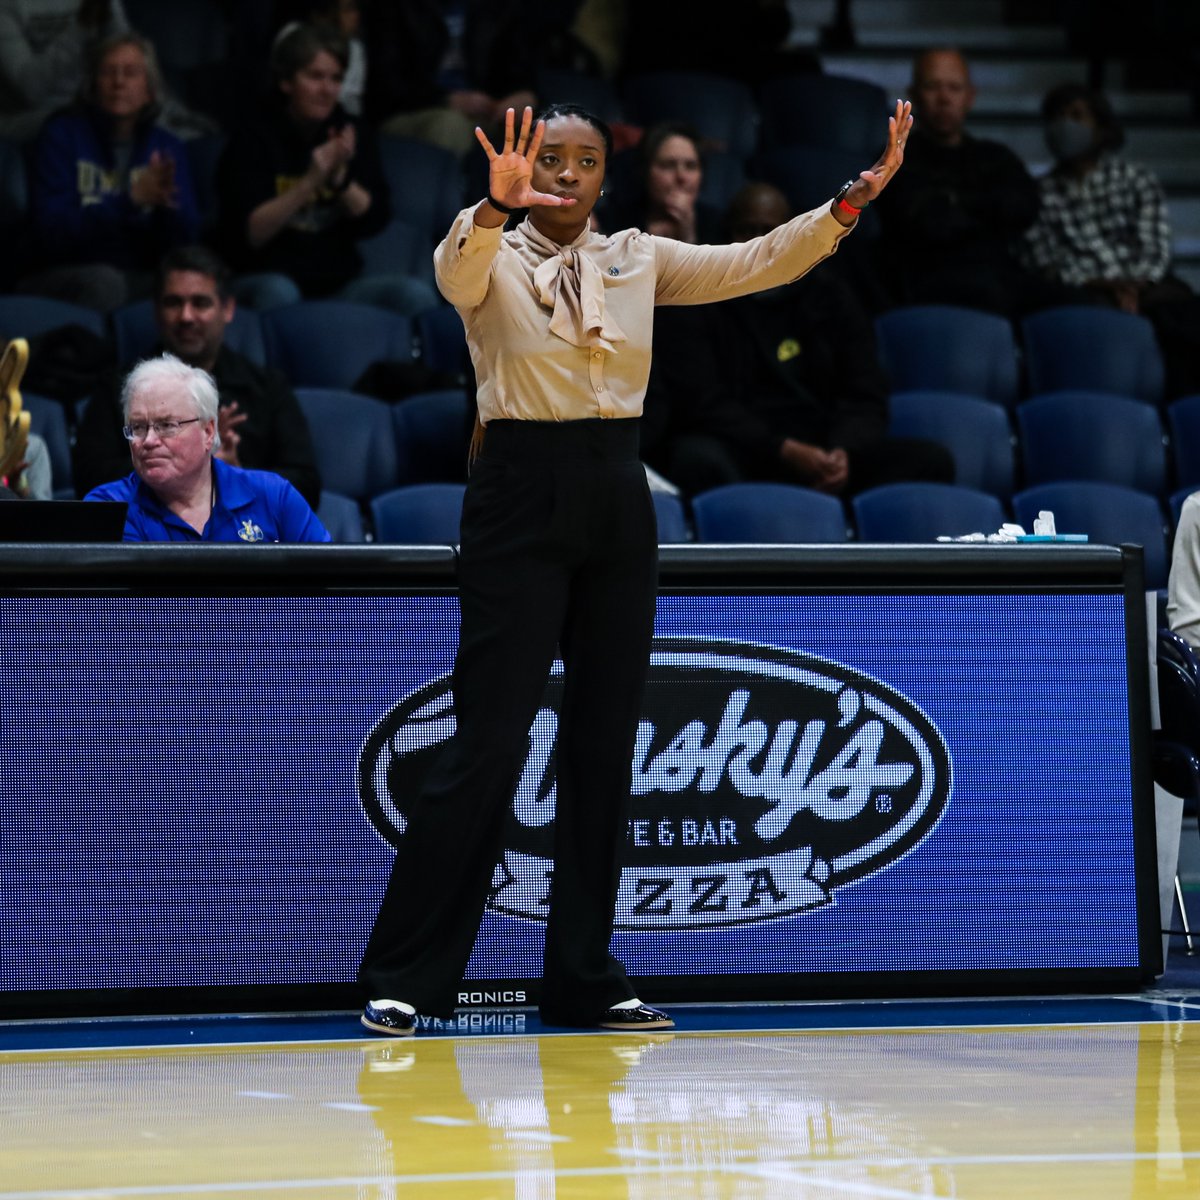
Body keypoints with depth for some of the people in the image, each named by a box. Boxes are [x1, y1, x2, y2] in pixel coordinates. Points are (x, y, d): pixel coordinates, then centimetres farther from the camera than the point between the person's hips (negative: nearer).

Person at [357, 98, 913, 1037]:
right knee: (488, 744, -8)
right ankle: (404, 978, -1)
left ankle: (585, 978, 15)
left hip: (615, 502, 5)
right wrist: (497, 204, -46)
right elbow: (456, 266, -25)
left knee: (605, 746, 7)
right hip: (521, 499, -5)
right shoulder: (492, 260, -2)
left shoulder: (637, 260, 11)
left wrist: (853, 201, -10)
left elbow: (757, 263, 4)